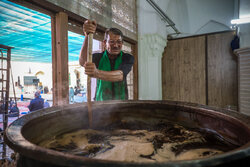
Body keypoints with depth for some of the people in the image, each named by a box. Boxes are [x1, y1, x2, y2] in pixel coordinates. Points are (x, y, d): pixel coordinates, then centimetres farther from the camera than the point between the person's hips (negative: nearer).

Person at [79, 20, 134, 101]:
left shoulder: (127, 58, -3)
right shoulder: (98, 57, -1)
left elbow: (120, 76, -21)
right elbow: (82, 62, -21)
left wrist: (97, 73, -38)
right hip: (100, 101, 0)